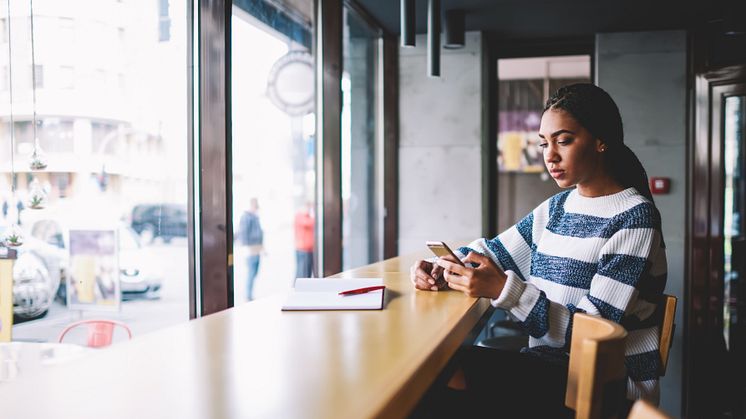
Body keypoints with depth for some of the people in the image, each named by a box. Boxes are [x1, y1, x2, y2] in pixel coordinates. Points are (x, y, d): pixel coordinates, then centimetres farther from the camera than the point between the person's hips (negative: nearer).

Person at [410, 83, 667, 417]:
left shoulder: (635, 217, -12)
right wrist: (440, 268, -7)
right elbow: (491, 251, 14)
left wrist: (503, 290, -29)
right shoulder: (555, 208, 10)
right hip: (550, 365, 6)